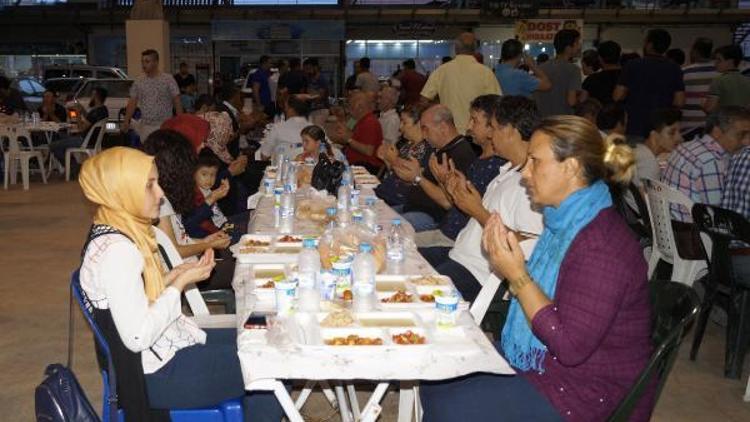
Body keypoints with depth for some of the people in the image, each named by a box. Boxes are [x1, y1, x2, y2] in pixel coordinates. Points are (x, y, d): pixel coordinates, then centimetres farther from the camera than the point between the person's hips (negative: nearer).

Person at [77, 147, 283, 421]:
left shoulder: (120, 232, 3)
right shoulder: (115, 250, -26)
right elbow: (138, 337, -28)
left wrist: (175, 275, -1)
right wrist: (181, 283, -19)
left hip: (167, 345, 10)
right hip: (157, 374, -9)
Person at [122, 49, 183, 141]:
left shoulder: (168, 79, -3)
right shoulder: (138, 82, 7)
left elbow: (177, 102, -5)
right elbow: (132, 103, 7)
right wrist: (126, 122, -2)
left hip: (164, 126, -3)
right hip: (145, 127, 3)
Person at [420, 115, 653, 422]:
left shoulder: (602, 244, -27)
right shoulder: (565, 221, 3)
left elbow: (571, 345, -28)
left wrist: (517, 275, -24)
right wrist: (504, 264, -5)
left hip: (589, 396, -9)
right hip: (540, 360, 9)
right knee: (435, 377, 5)